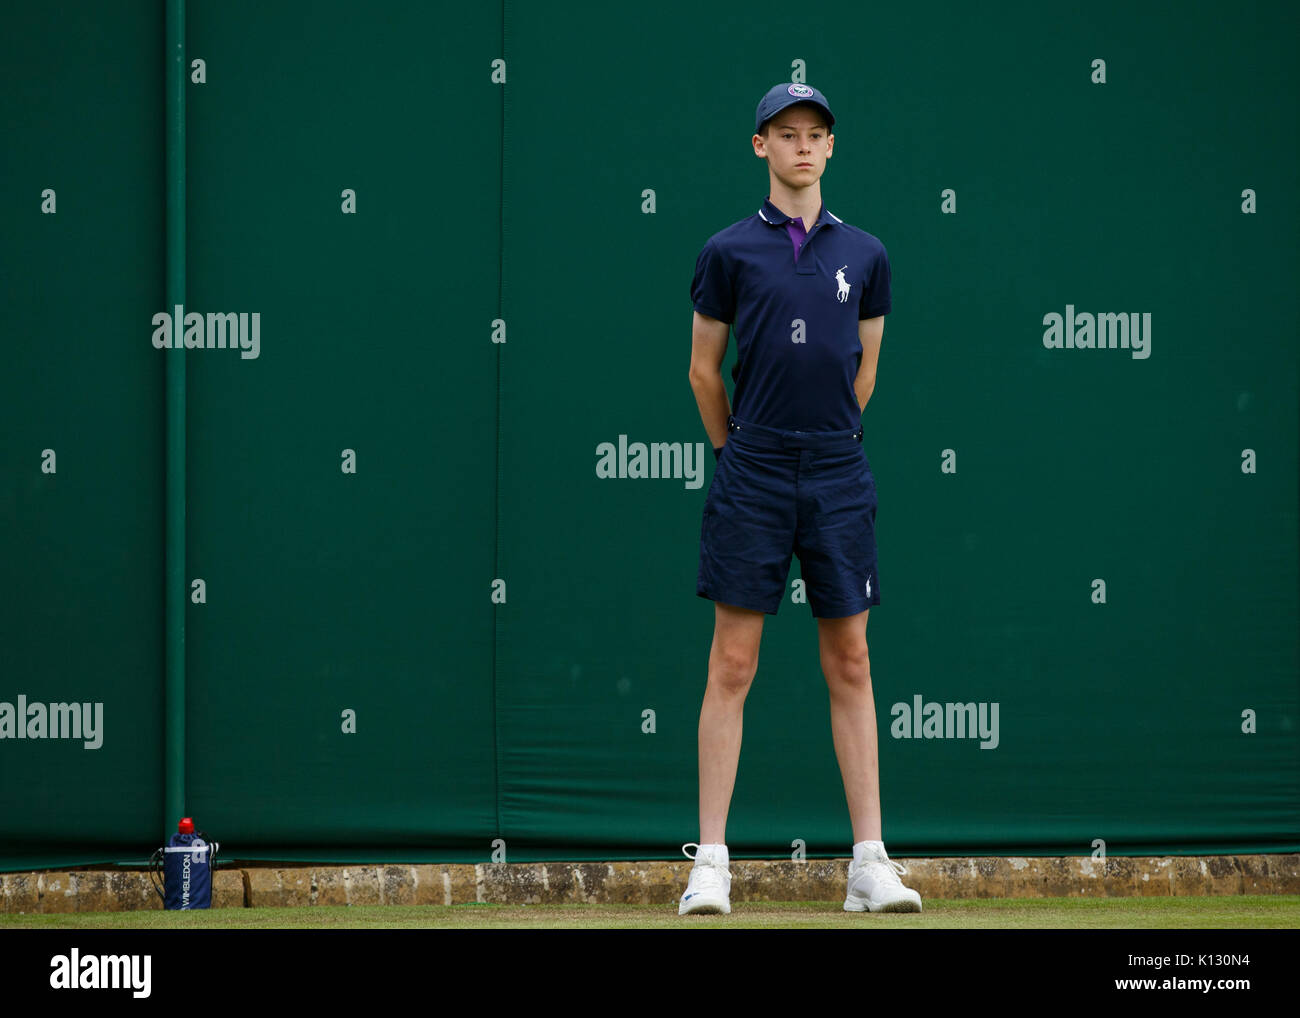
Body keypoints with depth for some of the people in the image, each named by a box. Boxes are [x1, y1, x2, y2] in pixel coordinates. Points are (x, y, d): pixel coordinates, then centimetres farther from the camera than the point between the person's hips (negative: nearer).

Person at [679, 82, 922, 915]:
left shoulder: (865, 255, 8)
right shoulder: (729, 252, 2)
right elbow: (704, 369, 9)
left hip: (839, 476, 2)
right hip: (752, 476, -2)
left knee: (850, 665, 4)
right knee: (733, 665, -3)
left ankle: (870, 863, 5)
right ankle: (711, 864, -1)